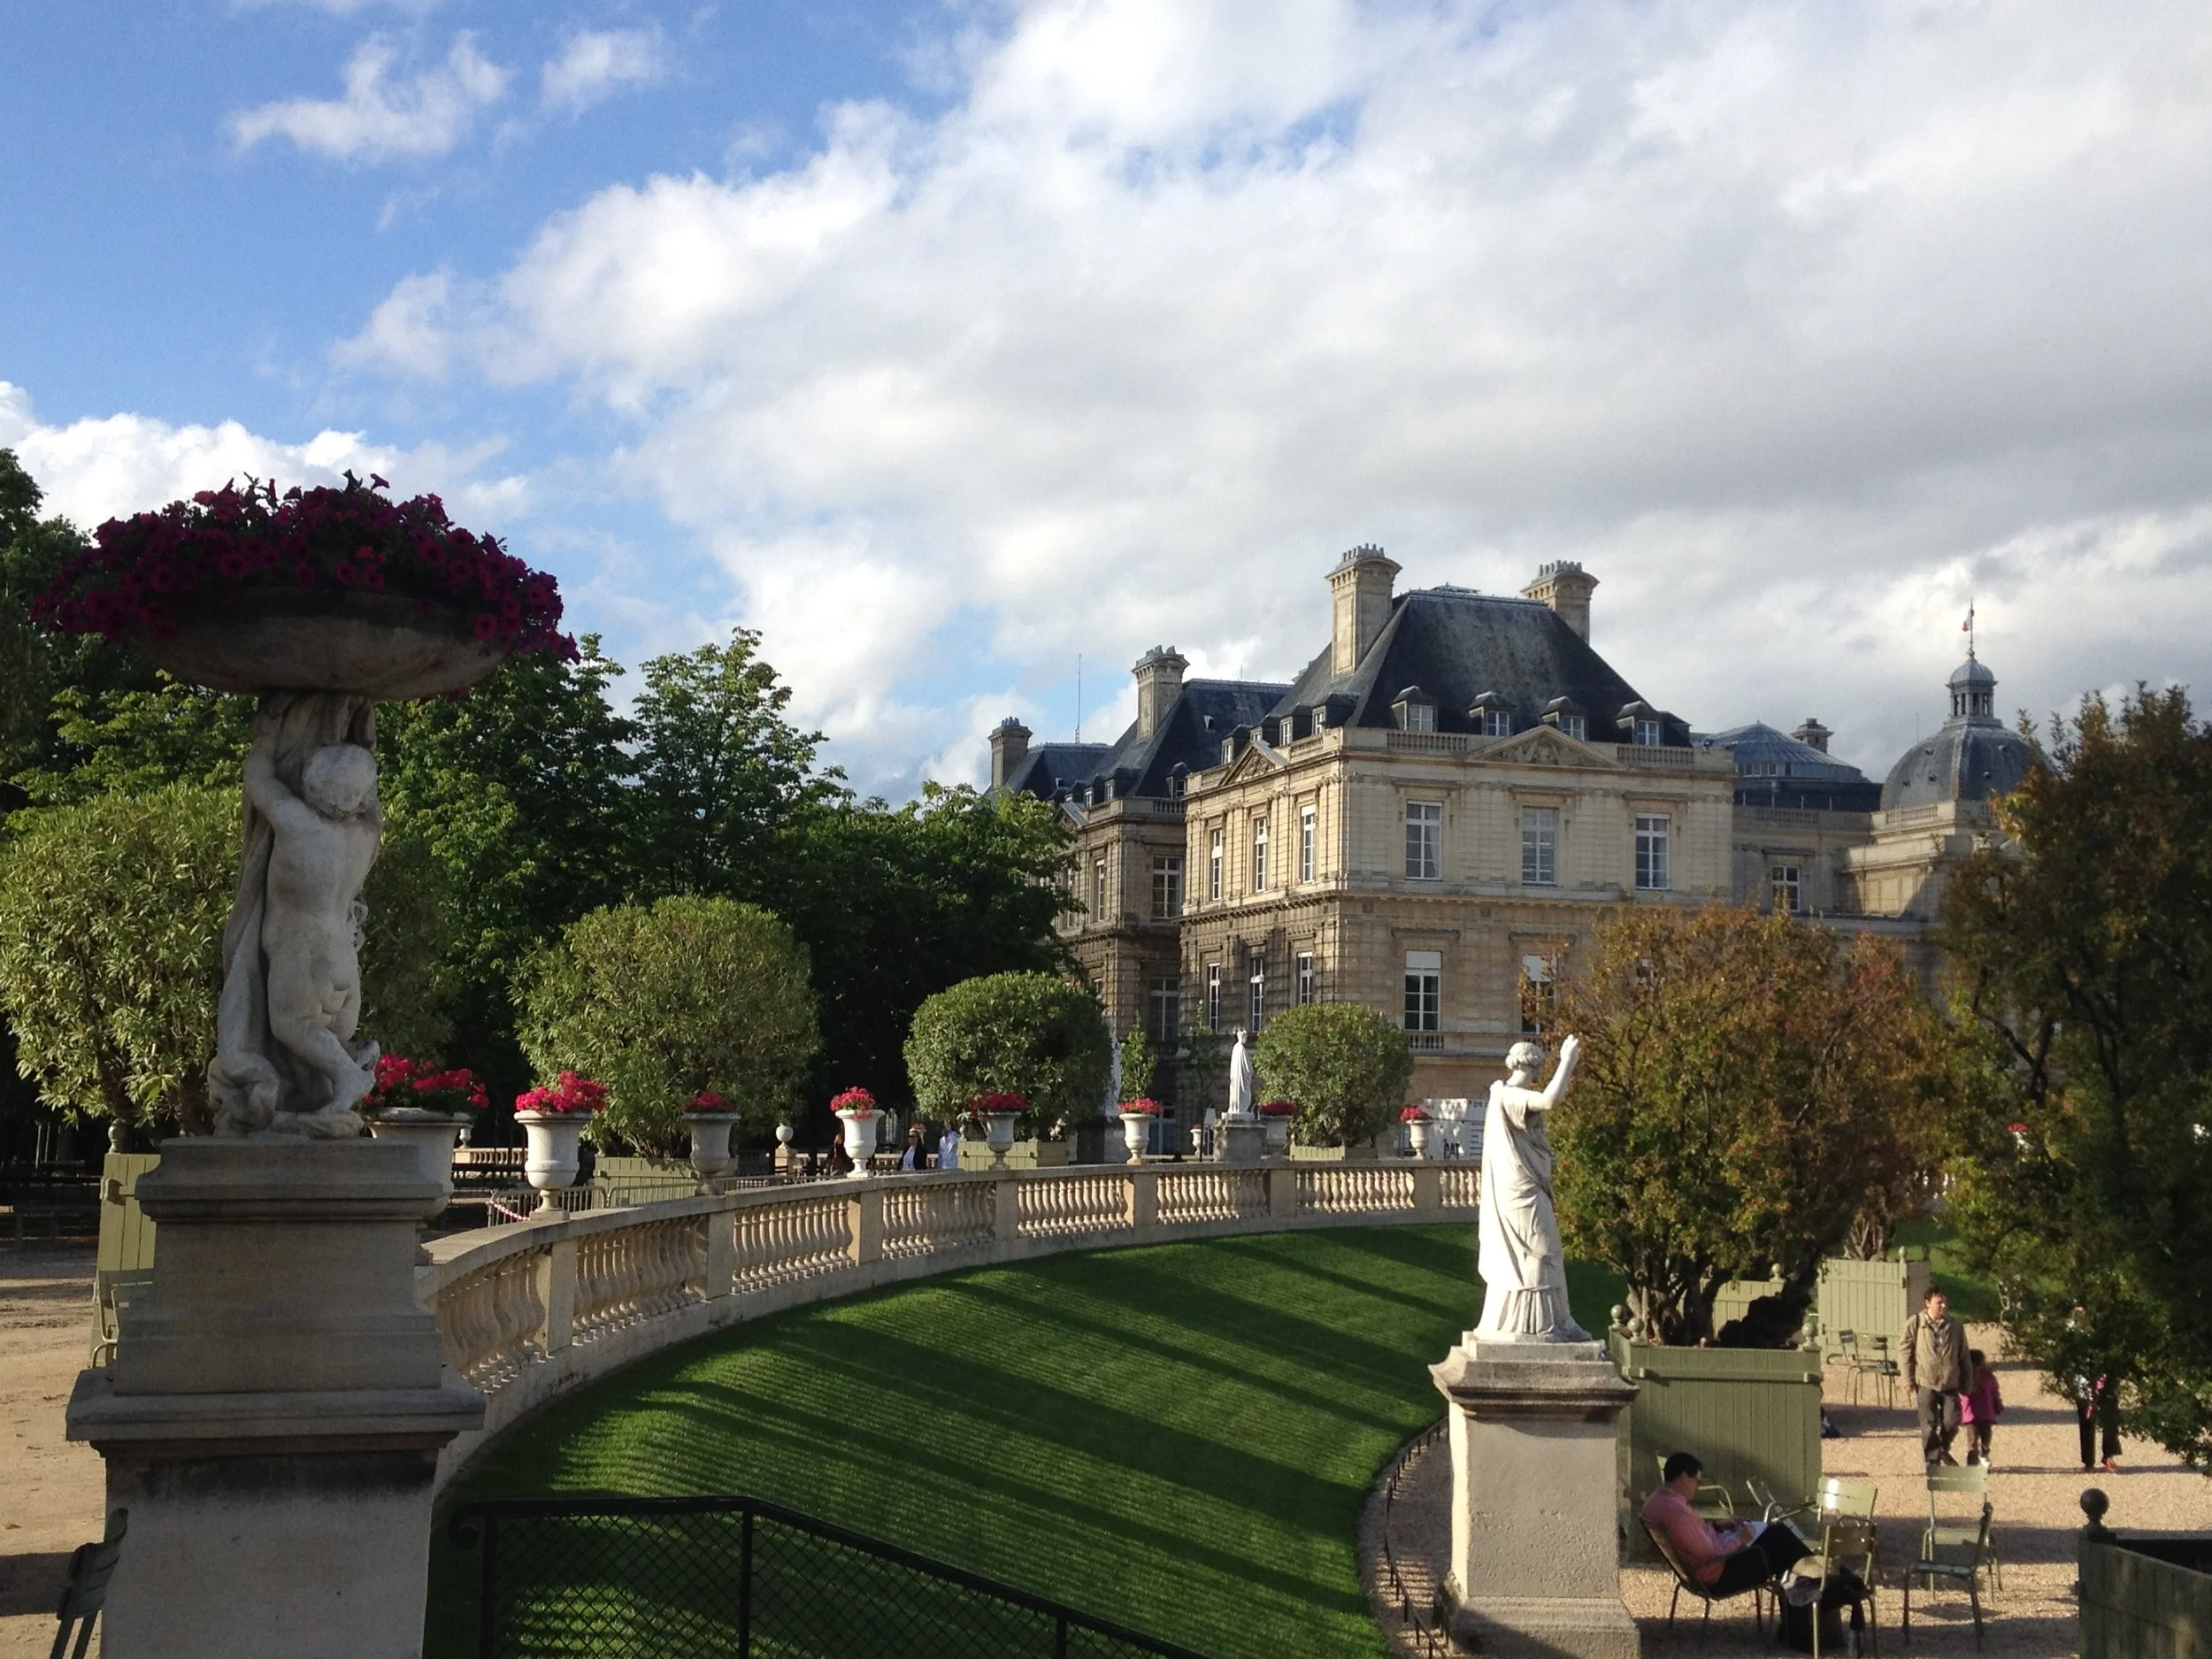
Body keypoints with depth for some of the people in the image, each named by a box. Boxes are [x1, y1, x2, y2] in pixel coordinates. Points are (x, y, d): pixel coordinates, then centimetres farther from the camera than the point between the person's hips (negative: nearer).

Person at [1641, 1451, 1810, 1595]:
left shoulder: (1656, 1500, -1)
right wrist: (1739, 1539, -14)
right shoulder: (1677, 1511, -33)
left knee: (1776, 1532, 18)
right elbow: (1710, 1553, -28)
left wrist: (1716, 1526, 7)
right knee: (1780, 1538, 5)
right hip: (1718, 1576, -10)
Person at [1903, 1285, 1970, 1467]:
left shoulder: (1955, 1326, 6)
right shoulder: (1915, 1324, -2)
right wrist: (1908, 1380, -4)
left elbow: (1963, 1356, 13)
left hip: (1950, 1384, 2)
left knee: (1951, 1422, -1)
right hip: (1925, 1384, -2)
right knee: (1929, 1426, 1)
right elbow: (1907, 1352, 1)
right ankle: (1931, 1461, 12)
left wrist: (1965, 1382, 13)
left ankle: (1943, 1450, 26)